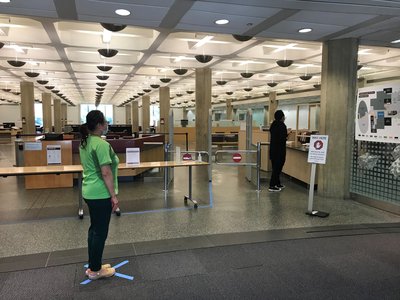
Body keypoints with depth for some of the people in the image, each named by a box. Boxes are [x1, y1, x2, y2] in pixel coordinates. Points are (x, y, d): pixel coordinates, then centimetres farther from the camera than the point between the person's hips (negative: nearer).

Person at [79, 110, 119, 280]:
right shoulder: (101, 144, -20)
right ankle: (95, 270, 14)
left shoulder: (85, 142, 10)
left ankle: (93, 266, 28)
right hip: (100, 194, -10)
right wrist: (113, 195, -17)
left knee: (94, 228, 17)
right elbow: (106, 173, -22)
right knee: (100, 231, 2)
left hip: (89, 191, 10)